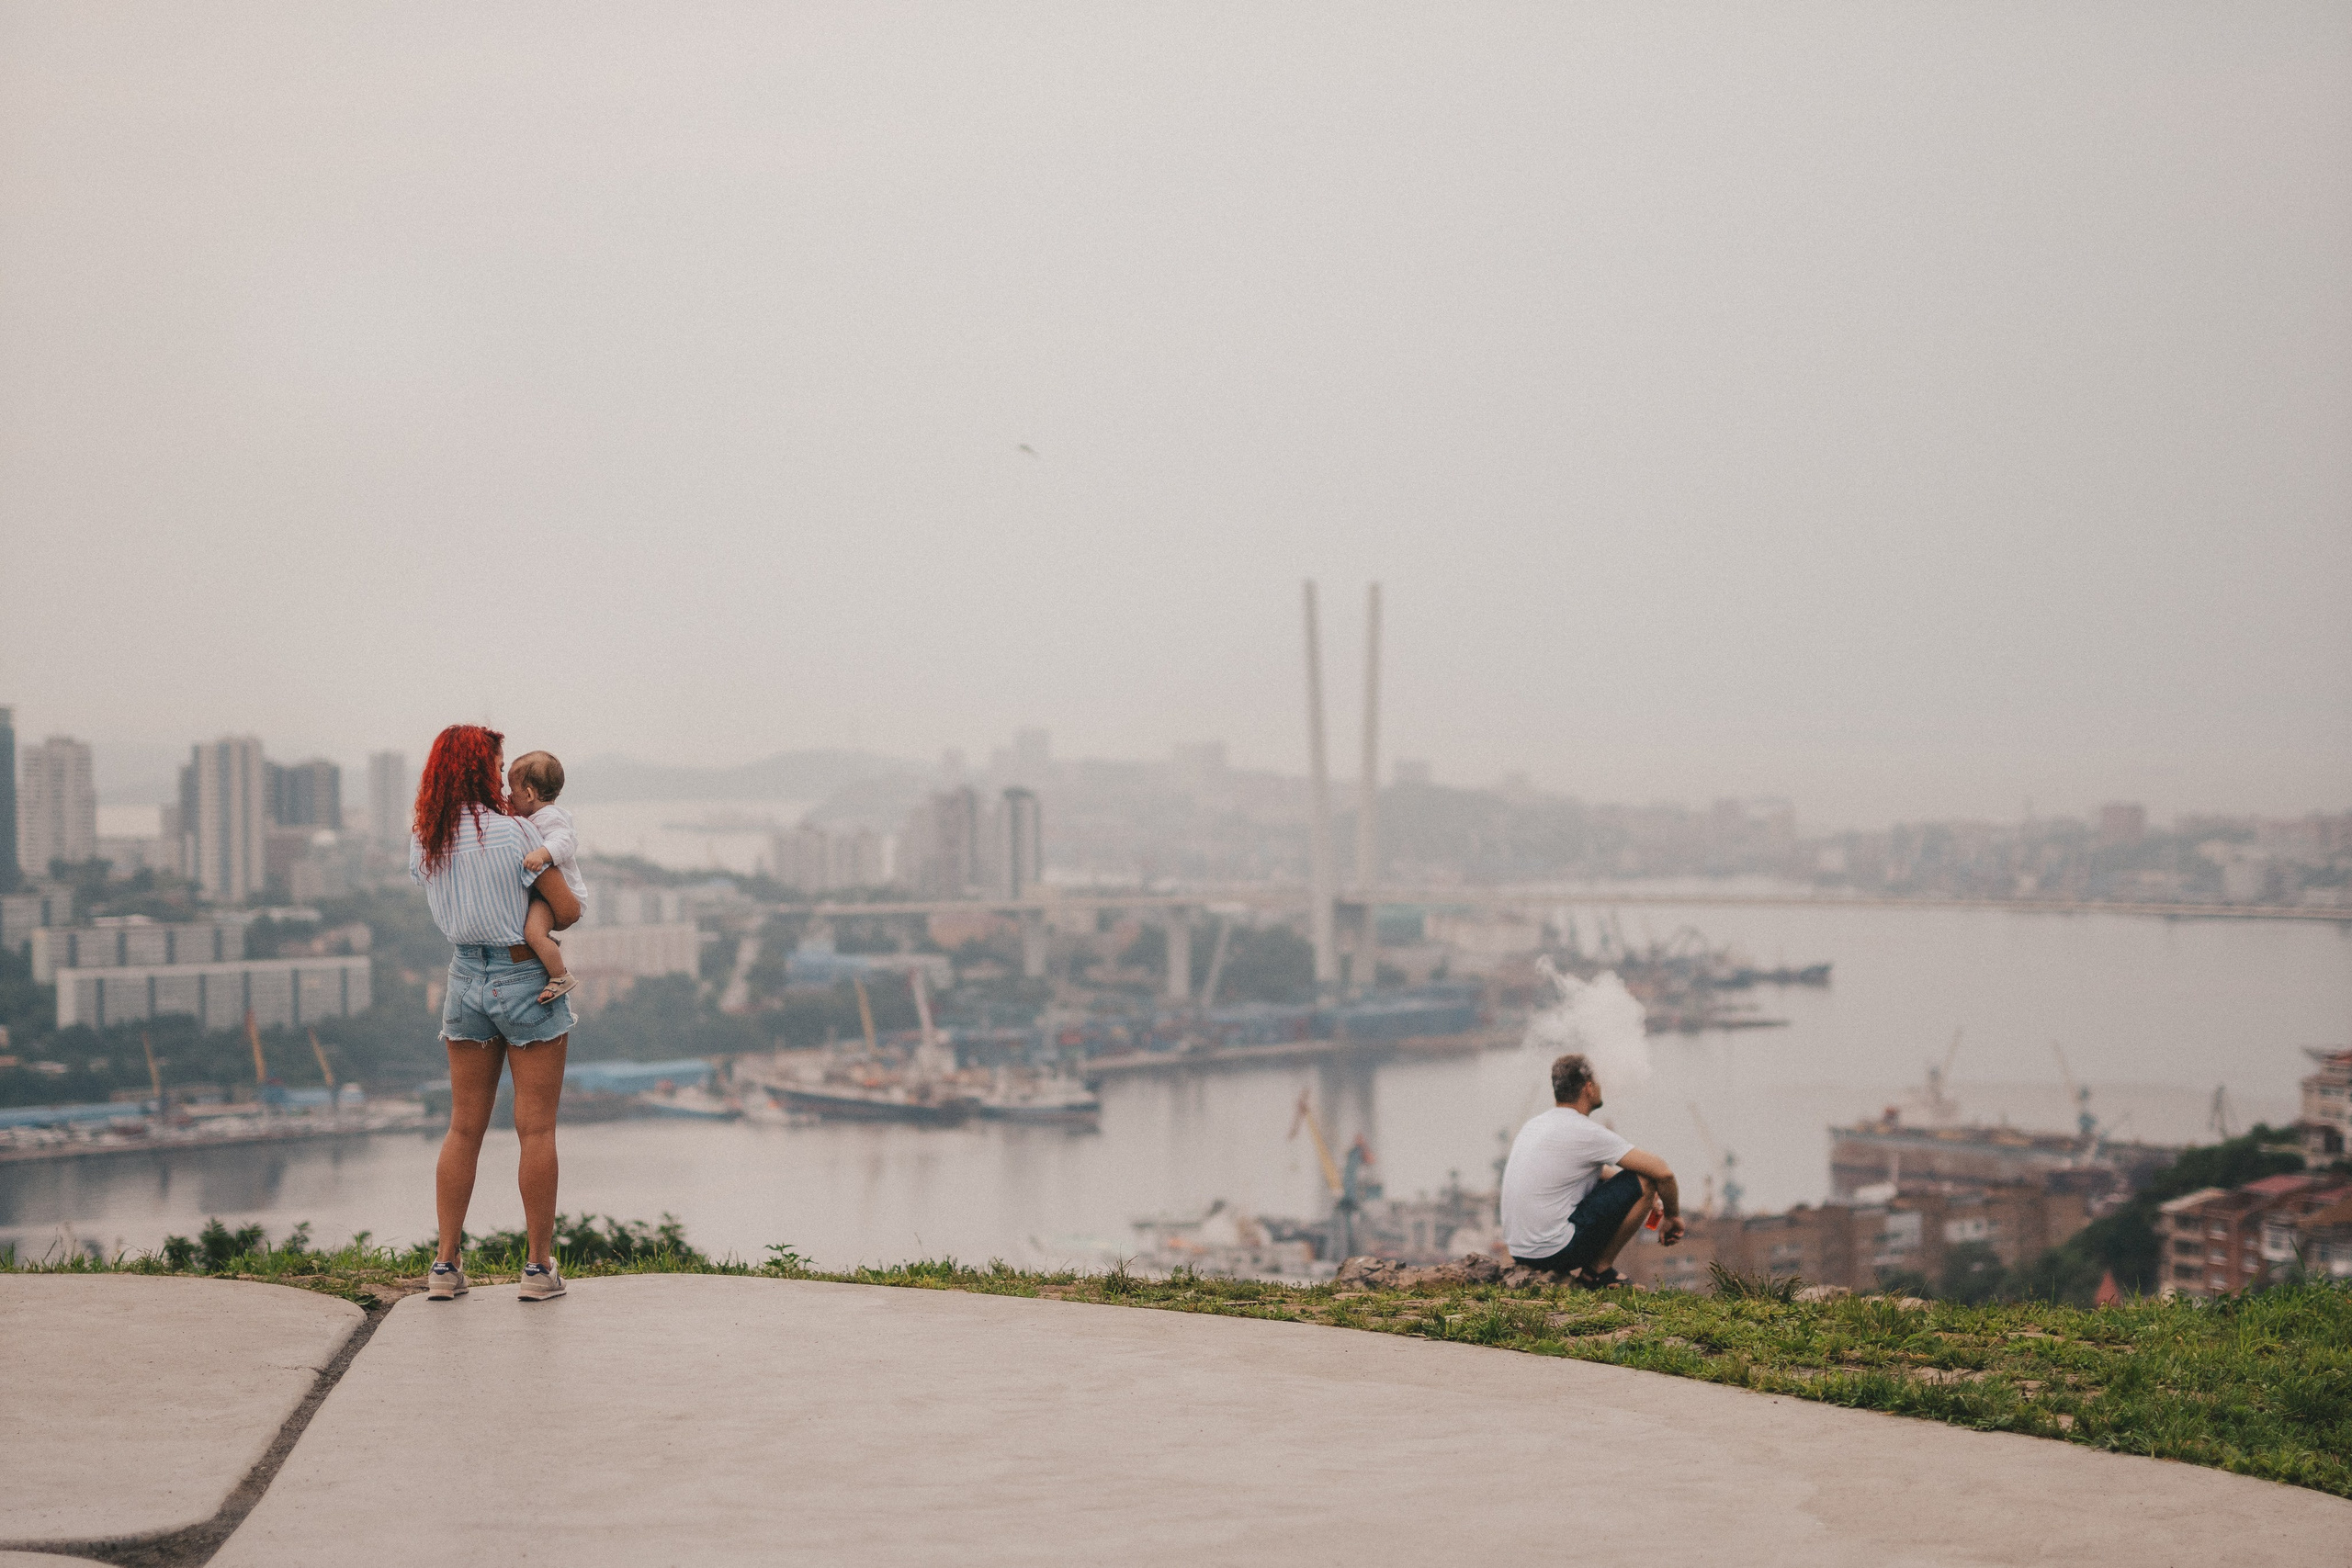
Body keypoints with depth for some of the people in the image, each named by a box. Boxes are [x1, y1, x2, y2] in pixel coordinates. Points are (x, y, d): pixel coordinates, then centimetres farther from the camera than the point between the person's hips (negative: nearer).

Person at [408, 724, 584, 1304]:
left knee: (464, 1127, 11)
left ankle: (446, 1263, 10)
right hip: (528, 981, -5)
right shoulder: (515, 833, -17)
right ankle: (540, 1266, 6)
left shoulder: (423, 843, 0)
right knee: (536, 1128, 2)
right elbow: (567, 911, -12)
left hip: (467, 980, 5)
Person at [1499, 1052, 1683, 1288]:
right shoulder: (1585, 1133, -12)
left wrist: (1645, 1198, 29)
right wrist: (1672, 1216, 7)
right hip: (1555, 1249, -9)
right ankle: (1600, 1269, 3)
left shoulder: (1535, 1125, 14)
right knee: (1644, 1180, -5)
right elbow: (1662, 1172, -11)